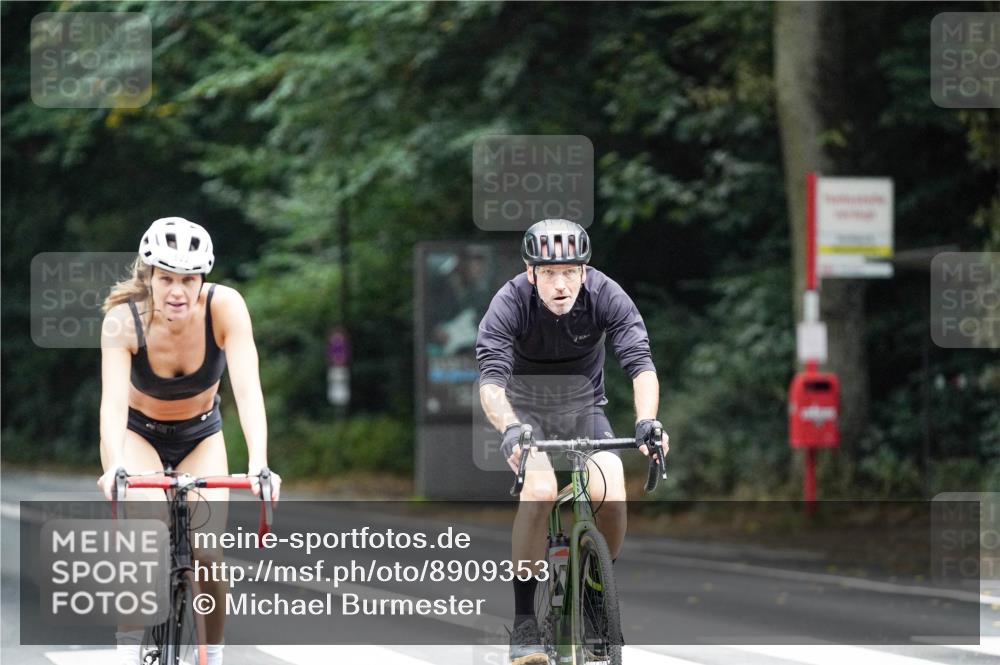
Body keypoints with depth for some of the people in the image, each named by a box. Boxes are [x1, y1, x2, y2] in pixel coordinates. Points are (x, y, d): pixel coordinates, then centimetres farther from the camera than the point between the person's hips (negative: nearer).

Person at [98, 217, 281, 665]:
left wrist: (259, 465, -51)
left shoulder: (225, 307, -28)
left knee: (205, 555, -16)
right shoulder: (124, 319, -29)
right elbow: (113, 400, -40)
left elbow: (247, 389, -36)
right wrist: (115, 467, -58)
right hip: (138, 433, -1)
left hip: (201, 436, 1)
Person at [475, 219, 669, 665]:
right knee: (540, 490, -30)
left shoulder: (606, 296, -22)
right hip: (525, 410, -2)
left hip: (584, 409, 2)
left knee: (610, 494, -23)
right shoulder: (510, 304, -26)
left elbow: (641, 364, -30)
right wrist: (510, 430, -55)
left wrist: (646, 421, -48)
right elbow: (491, 380, -35)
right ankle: (523, 624, -21)